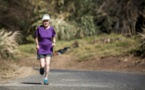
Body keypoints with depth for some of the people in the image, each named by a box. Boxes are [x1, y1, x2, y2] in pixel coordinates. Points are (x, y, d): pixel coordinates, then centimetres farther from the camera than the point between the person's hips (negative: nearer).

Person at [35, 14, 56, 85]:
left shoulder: (51, 29, -3)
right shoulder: (39, 28, -7)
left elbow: (53, 38, 9)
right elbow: (36, 38, 4)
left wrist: (54, 43, -10)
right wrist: (37, 45, -12)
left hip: (49, 49, 1)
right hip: (41, 49, -1)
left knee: (47, 64, -13)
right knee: (43, 65, -5)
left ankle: (46, 79, -3)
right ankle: (42, 68, 34)